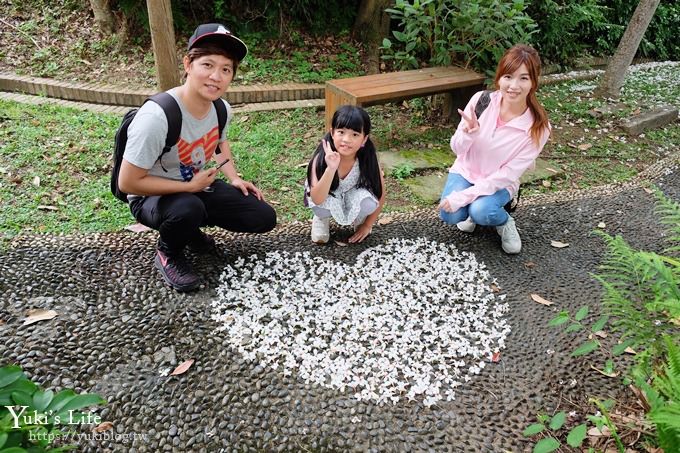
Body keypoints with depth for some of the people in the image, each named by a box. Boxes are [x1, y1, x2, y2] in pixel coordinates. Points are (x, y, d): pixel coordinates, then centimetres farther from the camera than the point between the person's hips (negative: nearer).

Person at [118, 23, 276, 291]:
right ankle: (168, 255, -4)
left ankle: (190, 229, 17)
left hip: (197, 187, 6)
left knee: (264, 218, -3)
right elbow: (128, 183, -25)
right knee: (188, 208, -40)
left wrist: (233, 178, 0)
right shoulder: (156, 117, -31)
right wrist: (189, 187, -22)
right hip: (152, 197, -6)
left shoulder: (221, 109, -10)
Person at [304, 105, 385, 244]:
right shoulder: (322, 157, -32)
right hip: (327, 196, -1)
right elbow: (317, 200, -40)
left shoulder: (368, 159, -28)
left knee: (367, 203, -32)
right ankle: (322, 219, 4)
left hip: (355, 195, 1)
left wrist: (367, 225, -8)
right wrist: (331, 169, -52)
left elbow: (380, 195, -13)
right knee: (321, 206, -35)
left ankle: (359, 220, 6)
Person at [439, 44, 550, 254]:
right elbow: (457, 149, -11)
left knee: (481, 212, -30)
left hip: (498, 183, -1)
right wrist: (469, 134, -34)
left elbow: (507, 175, -21)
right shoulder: (481, 100, -18)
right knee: (449, 215, -22)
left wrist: (463, 197, -27)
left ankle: (505, 222, 5)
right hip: (466, 171, 2)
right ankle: (471, 211, 13)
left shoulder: (538, 127, -22)